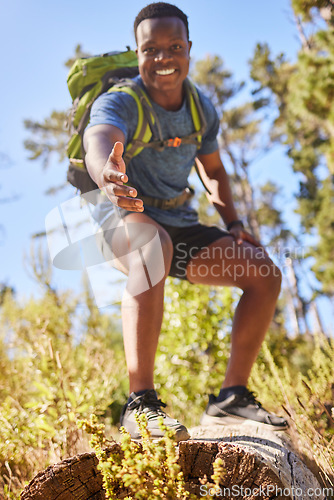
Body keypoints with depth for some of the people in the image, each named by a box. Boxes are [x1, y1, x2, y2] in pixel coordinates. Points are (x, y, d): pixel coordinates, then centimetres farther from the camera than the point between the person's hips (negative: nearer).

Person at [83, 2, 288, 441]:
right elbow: (98, 143, -43)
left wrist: (233, 223, 1)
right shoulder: (118, 103, -19)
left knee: (265, 273, -7)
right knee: (151, 247, -42)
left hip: (179, 225, 6)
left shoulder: (203, 108, 1)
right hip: (122, 217, -6)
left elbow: (212, 170, 16)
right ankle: (141, 403, -41)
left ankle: (231, 398, 0)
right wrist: (106, 174, -67)